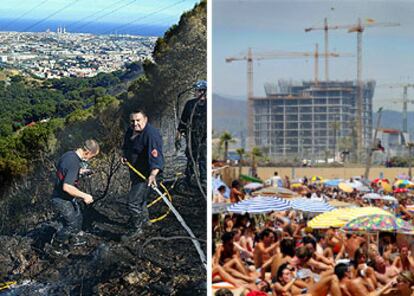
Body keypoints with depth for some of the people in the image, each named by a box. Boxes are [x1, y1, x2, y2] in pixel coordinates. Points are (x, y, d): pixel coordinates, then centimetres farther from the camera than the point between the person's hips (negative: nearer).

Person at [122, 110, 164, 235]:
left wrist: (153, 174, -51)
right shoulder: (130, 131, 2)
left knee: (133, 201, -13)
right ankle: (145, 220, 51)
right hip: (135, 171, 9)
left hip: (146, 173, -9)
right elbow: (127, 148, 23)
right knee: (139, 197, 28)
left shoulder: (151, 134, -27)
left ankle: (136, 230, 3)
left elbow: (156, 155, -38)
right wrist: (125, 157, 2)